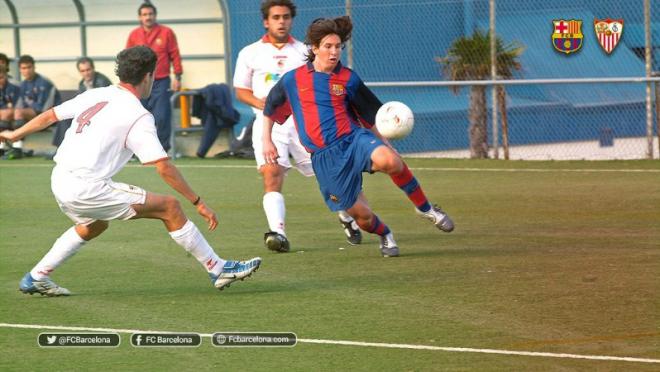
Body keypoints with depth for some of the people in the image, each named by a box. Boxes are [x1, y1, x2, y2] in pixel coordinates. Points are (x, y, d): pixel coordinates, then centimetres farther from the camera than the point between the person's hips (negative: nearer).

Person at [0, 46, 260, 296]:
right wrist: (198, 202, -6)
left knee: (95, 224, 36)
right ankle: (218, 270, 2)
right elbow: (164, 168, -13)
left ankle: (36, 278, 34)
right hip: (87, 189, -8)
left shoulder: (95, 95, 12)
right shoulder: (138, 116, -8)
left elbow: (49, 116, 22)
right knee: (169, 207, -2)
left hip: (59, 182, 8)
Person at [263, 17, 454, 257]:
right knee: (361, 215, -5)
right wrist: (267, 141, 16)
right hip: (324, 156, 1)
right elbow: (270, 108, 22)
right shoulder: (292, 80, 5)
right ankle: (385, 236, 32)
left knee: (389, 161, -35)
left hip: (353, 138, -1)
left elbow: (373, 114, 15)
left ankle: (425, 208, -14)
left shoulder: (348, 79, 5)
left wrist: (386, 145, 11)